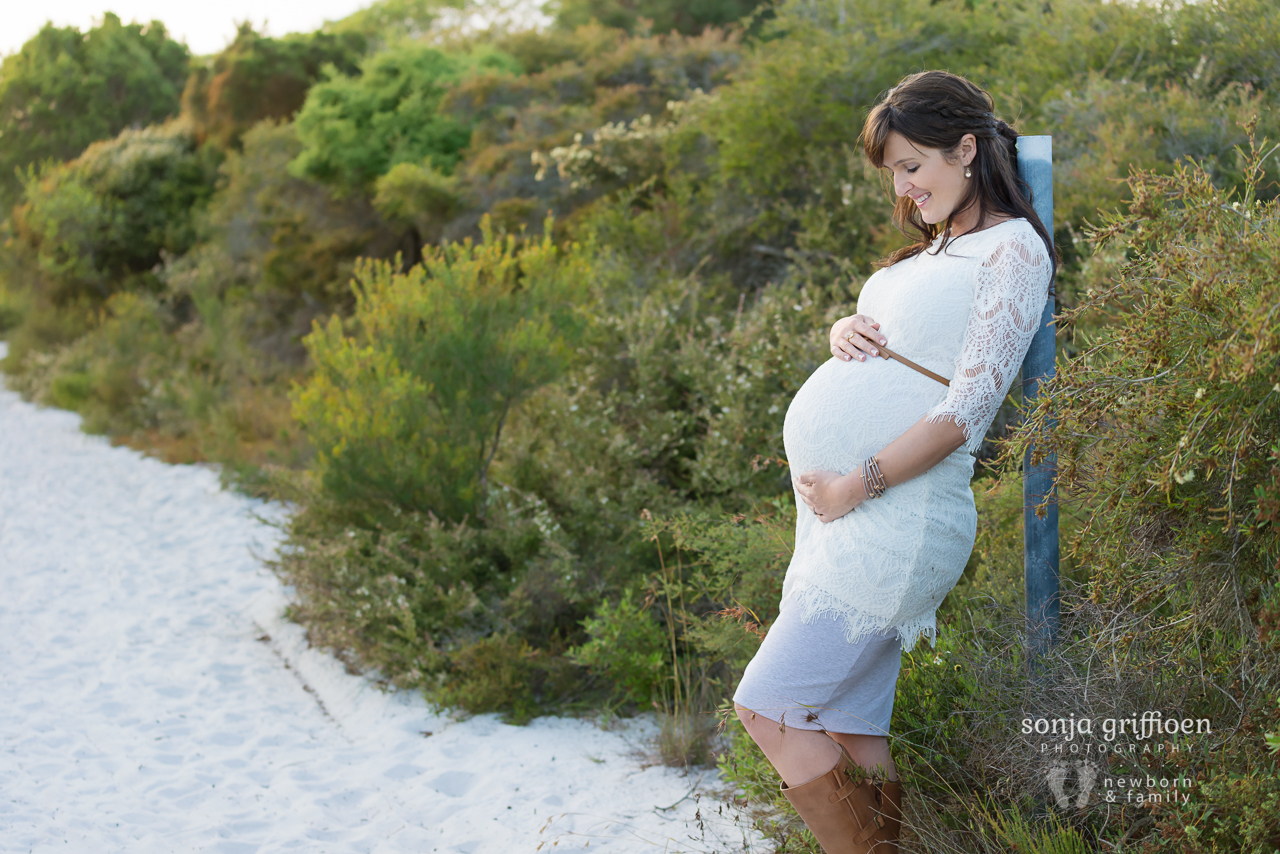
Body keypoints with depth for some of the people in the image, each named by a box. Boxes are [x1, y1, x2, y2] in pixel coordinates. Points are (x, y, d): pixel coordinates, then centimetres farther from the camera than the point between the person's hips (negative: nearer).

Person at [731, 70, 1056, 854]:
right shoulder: (931, 247, 21)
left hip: (895, 510, -8)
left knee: (767, 706, -10)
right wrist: (845, 330, 3)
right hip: (834, 498, 8)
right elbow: (860, 328, 27)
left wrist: (858, 485, -15)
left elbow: (968, 408, -14)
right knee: (847, 734, 8)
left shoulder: (1013, 249, -5)